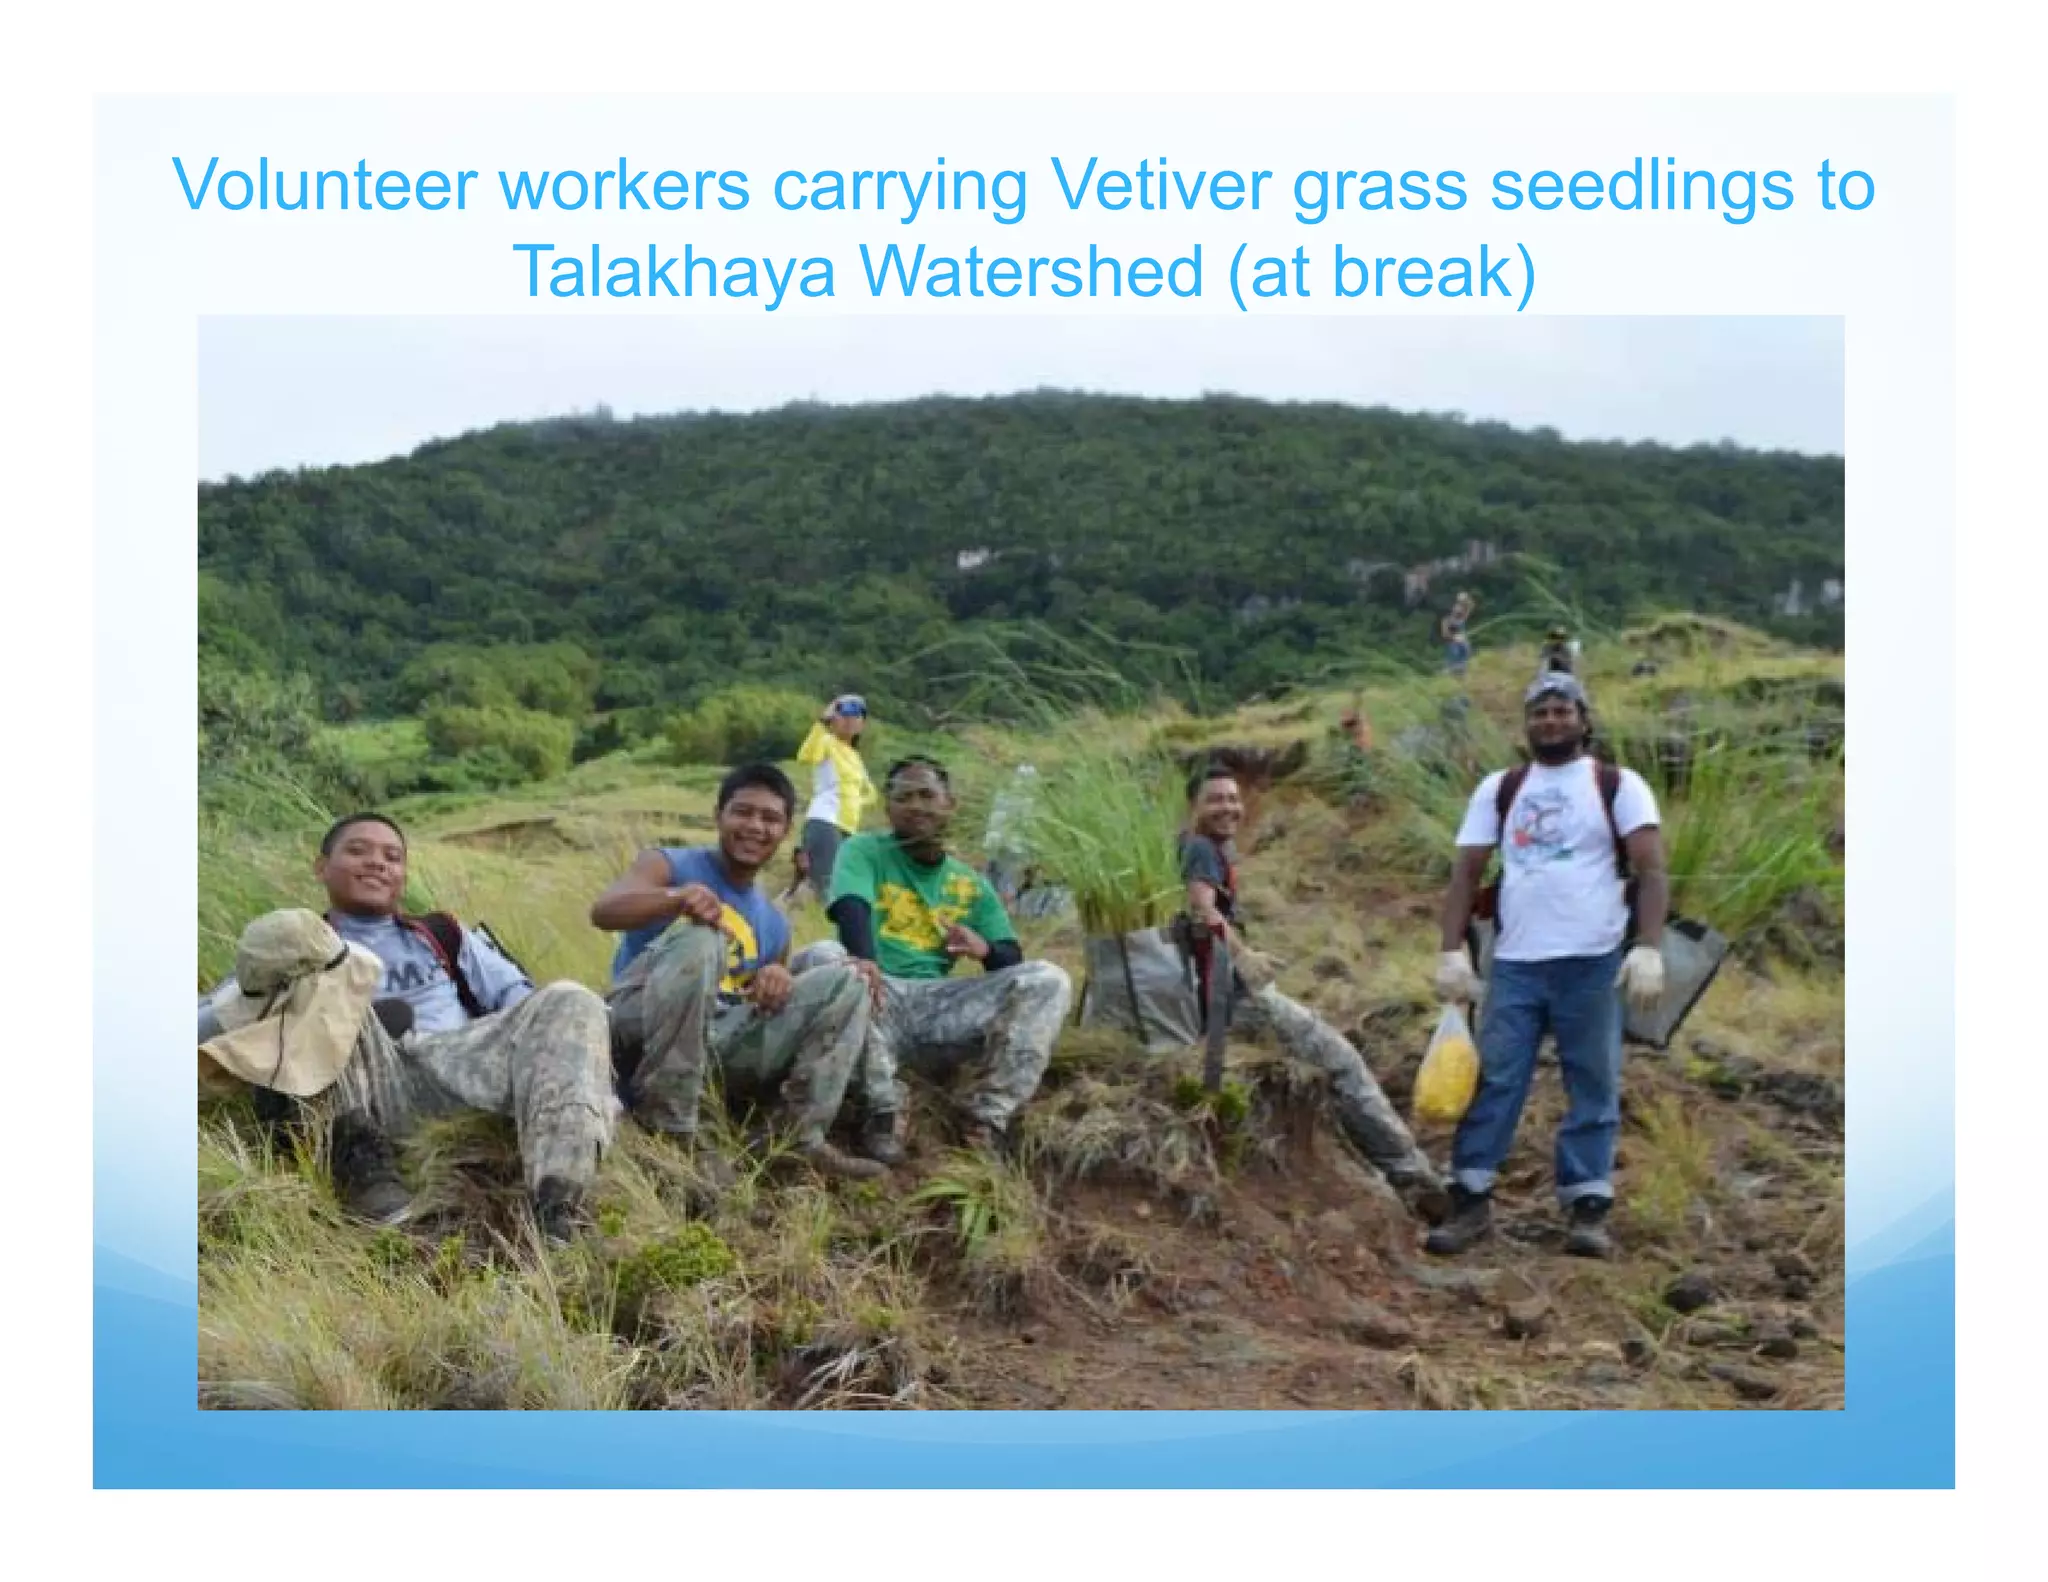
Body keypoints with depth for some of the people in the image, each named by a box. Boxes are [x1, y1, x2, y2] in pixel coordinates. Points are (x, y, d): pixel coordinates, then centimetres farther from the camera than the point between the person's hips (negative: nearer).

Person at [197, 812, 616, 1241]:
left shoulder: (441, 934, 33)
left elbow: (517, 994, 21)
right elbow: (202, 1025, 15)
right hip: (363, 1088, -2)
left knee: (569, 1001, -23)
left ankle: (558, 1201, -44)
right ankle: (358, 1149, -30)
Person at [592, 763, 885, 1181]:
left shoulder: (774, 925, 19)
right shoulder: (669, 864, 2)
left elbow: (770, 1003, 21)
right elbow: (602, 910, -17)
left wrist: (778, 979, -5)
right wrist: (679, 896, -37)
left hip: (718, 1040, 6)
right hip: (641, 1030, -6)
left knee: (844, 982, 2)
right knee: (698, 938, -34)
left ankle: (806, 1139, -8)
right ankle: (671, 1132, -28)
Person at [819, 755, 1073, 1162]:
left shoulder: (972, 886, 18)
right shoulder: (863, 851, 7)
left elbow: (1013, 960, 9)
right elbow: (850, 907, -15)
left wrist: (985, 948, -16)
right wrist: (862, 958, -39)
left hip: (937, 1009, 3)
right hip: (877, 998, -3)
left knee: (1047, 979, -14)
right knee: (824, 956, -35)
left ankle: (989, 1115, -19)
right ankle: (883, 1109, -26)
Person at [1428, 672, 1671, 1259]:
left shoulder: (1619, 785, 4)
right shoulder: (1498, 788, 12)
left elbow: (1651, 870, -4)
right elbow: (1467, 872, 9)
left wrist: (1648, 948, -17)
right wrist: (1452, 951, -2)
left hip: (1593, 964, -2)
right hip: (1513, 963, 2)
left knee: (1593, 1089, 2)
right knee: (1491, 1082, 0)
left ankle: (1588, 1211, 7)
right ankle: (1471, 1202, 4)